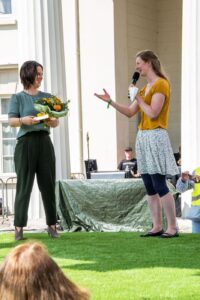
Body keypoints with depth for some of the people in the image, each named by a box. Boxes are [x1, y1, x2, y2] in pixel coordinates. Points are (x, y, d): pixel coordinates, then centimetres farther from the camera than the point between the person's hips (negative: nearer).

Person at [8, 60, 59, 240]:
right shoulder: (18, 98, 5)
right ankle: (19, 227, -5)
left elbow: (56, 122, 13)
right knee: (24, 185, -5)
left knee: (48, 184, 1)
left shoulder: (47, 97, 15)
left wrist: (51, 122, -10)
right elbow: (11, 121, -4)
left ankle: (52, 225, 4)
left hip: (44, 142, 4)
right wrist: (24, 120, -24)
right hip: (26, 143, -3)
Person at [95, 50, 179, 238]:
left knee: (159, 186, -11)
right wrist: (110, 102, 9)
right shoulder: (146, 87, 18)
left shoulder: (161, 84, -9)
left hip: (155, 137, -9)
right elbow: (130, 112, 18)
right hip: (143, 137, 9)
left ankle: (172, 228, -9)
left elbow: (153, 113, -17)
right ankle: (157, 227, 9)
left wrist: (138, 97, -7)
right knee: (149, 187, 6)